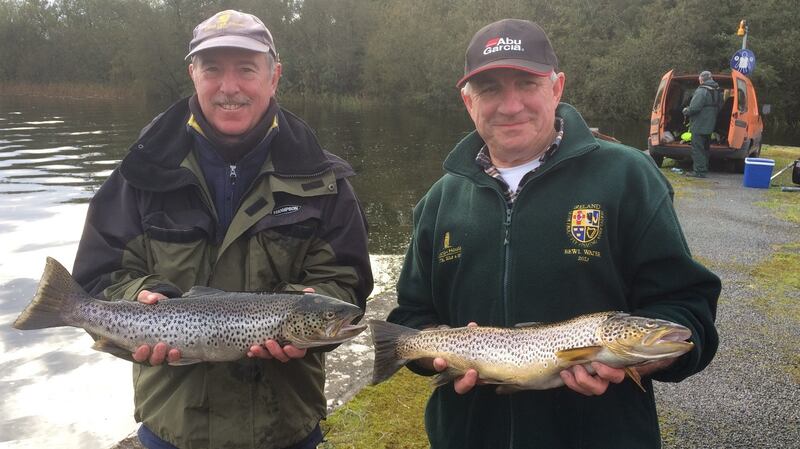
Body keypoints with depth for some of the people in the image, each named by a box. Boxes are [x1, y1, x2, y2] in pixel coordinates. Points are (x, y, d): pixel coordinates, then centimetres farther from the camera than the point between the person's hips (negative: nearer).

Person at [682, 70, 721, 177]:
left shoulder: (701, 91, -18)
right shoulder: (716, 91, 14)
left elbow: (694, 108, -24)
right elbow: (718, 108, 20)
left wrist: (685, 111, -5)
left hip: (699, 126, -10)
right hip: (709, 126, 10)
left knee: (697, 148, -6)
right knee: (705, 148, 17)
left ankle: (699, 171, -6)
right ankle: (704, 168, 25)